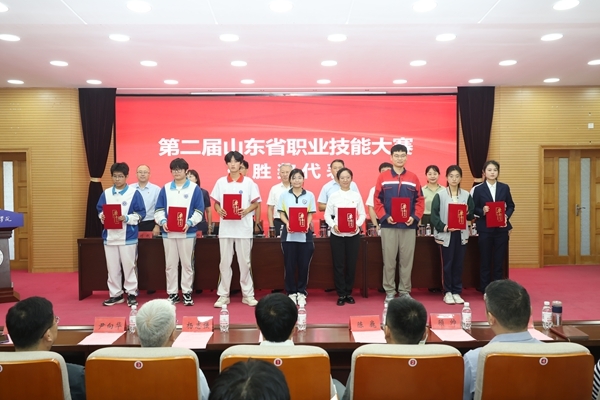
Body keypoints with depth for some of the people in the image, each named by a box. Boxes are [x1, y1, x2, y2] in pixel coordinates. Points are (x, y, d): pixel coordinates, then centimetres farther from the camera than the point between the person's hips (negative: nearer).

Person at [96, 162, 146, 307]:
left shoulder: (134, 193, -4)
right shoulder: (106, 193, 7)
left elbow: (141, 214, -6)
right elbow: (100, 210, 13)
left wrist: (126, 218, -19)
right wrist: (102, 216, -9)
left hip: (128, 237, -4)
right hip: (110, 236, 4)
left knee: (129, 266, 4)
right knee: (112, 268, 11)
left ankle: (131, 293, 16)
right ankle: (115, 294, 23)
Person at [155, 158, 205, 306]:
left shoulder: (194, 188, 2)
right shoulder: (165, 188, 10)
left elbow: (199, 210, -2)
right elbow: (159, 209, 8)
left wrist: (189, 223, -17)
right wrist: (163, 221, -10)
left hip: (187, 232, -2)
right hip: (168, 232, 3)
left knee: (187, 263, 4)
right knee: (170, 264, 7)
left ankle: (187, 292, 14)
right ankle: (172, 293, 16)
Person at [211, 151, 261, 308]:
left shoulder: (249, 182, 1)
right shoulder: (220, 182, 5)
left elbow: (256, 203, 3)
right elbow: (216, 203, 9)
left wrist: (246, 210, -15)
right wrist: (219, 210, -13)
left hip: (243, 228, -1)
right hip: (226, 227, 1)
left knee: (244, 262, 5)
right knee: (225, 262, 5)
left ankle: (248, 294, 15)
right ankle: (223, 295, 15)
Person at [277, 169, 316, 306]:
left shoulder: (309, 195, 6)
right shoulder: (284, 195, 6)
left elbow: (310, 214, 6)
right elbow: (281, 214, 5)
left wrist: (307, 224, -13)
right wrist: (287, 223, -14)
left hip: (305, 235, 0)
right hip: (289, 234, 0)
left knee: (304, 264, 3)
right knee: (290, 265, 3)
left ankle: (301, 292, 16)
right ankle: (291, 292, 15)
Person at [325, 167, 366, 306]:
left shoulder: (357, 195, 5)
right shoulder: (333, 196, 2)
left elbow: (362, 214, 4)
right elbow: (327, 215, 1)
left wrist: (357, 224, -14)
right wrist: (333, 225, -16)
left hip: (353, 235, 1)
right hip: (337, 235, -1)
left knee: (351, 264, 6)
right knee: (338, 265, 2)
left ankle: (349, 293, 20)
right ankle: (341, 294, 13)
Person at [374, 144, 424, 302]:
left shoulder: (413, 178, 6)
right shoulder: (383, 177, 3)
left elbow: (419, 201, 6)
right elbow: (377, 201, 1)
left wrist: (415, 217, -9)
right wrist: (385, 217, -12)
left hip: (409, 226, 1)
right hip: (388, 226, -1)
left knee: (407, 260, 7)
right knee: (389, 260, 4)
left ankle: (405, 291, 18)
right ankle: (389, 291, 15)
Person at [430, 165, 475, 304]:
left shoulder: (466, 195, 7)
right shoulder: (440, 195, -2)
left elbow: (471, 215, 9)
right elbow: (434, 215, -6)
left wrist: (467, 213, -12)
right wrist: (443, 227, -19)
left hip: (461, 234, 3)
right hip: (446, 234, -2)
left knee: (459, 263, 7)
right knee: (447, 264, 4)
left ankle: (457, 292, 18)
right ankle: (448, 292, 14)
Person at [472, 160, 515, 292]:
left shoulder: (504, 188, 6)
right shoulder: (478, 189, -2)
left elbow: (511, 206, 9)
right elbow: (474, 209, -2)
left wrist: (507, 216, -9)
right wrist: (482, 211, -21)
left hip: (501, 228, 2)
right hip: (485, 229, -2)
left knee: (499, 260, 7)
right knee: (485, 260, 5)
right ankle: (485, 290, 14)